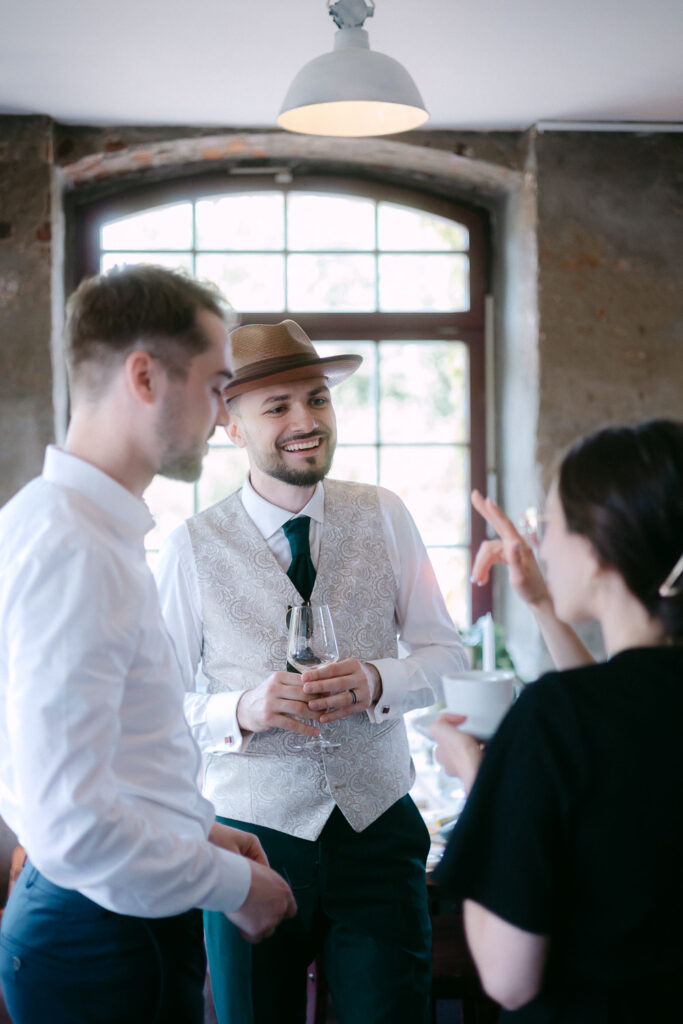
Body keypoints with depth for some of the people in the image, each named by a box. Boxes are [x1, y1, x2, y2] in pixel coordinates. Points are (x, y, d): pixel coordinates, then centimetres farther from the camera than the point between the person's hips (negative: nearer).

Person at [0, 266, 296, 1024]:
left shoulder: (96, 527, 9)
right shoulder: (67, 547, -23)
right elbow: (72, 826, -28)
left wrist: (198, 832, 13)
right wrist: (232, 884, -14)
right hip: (108, 940, -10)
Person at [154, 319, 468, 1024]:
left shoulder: (385, 517, 1)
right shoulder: (194, 548, -6)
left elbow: (444, 652, 4)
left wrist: (376, 682, -16)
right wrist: (243, 711, -22)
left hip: (379, 827, 2)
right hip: (254, 832, -1)